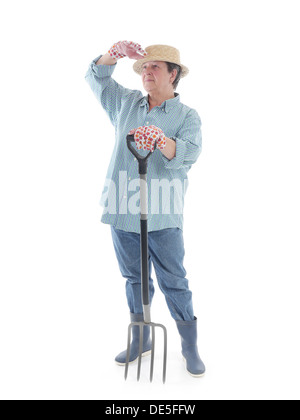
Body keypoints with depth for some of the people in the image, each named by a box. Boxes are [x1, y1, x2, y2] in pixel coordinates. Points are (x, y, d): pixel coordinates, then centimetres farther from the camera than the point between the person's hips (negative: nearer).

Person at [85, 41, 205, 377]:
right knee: (134, 279, 14)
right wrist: (117, 51, 1)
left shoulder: (187, 116, 2)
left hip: (162, 216, -4)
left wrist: (161, 140, -36)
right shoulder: (126, 103, 16)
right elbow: (96, 78, 20)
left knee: (174, 282, 0)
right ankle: (140, 341, 31)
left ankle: (190, 347, 19)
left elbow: (187, 154, -15)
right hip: (123, 213, 4)